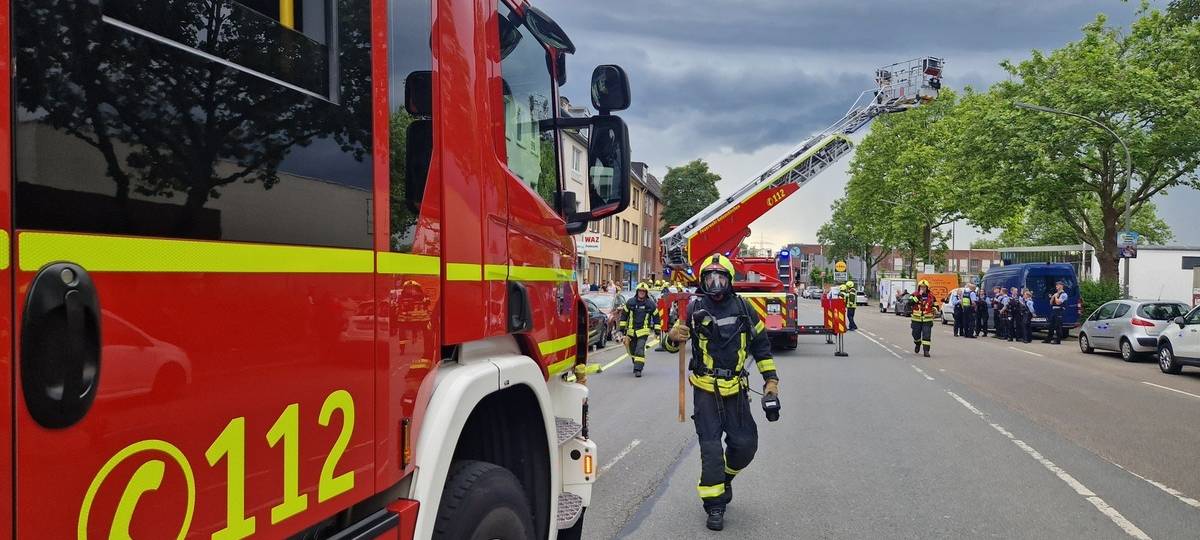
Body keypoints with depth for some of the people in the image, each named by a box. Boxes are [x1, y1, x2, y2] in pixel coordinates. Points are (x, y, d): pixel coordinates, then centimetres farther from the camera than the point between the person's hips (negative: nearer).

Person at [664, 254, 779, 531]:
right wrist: (674, 337, -25)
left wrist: (771, 379, 7)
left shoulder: (743, 307, 1)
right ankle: (714, 507, 11)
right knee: (711, 448, -3)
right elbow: (673, 344, -1)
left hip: (736, 390, 3)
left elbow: (761, 344, 11)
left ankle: (725, 476, 37)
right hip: (705, 391, -2)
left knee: (745, 443, 6)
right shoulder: (694, 308, -6)